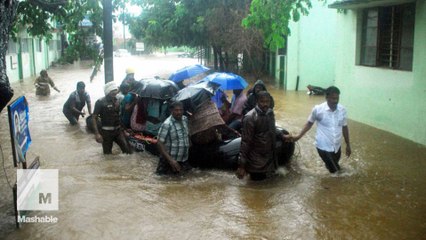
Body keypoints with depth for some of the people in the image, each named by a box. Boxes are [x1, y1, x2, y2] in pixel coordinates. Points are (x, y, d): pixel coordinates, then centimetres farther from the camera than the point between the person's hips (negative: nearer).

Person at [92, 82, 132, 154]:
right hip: (107, 132, -4)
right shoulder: (100, 102, -9)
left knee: (128, 150, -8)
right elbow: (94, 118, -11)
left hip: (118, 130, 4)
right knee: (107, 154, 4)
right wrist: (97, 134, -18)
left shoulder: (117, 100, 7)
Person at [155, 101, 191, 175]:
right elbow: (159, 143, -22)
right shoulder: (167, 124, -21)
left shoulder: (185, 119, 1)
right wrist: (170, 160, -28)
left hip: (184, 160, 7)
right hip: (171, 160, -7)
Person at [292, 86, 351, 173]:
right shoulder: (318, 109, -15)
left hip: (337, 146, 4)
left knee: (335, 168, 23)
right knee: (333, 170, -1)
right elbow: (309, 123, 0)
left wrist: (348, 145, 11)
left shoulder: (342, 110, -5)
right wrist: (299, 136, -3)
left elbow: (344, 127, 7)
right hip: (323, 146, -4)